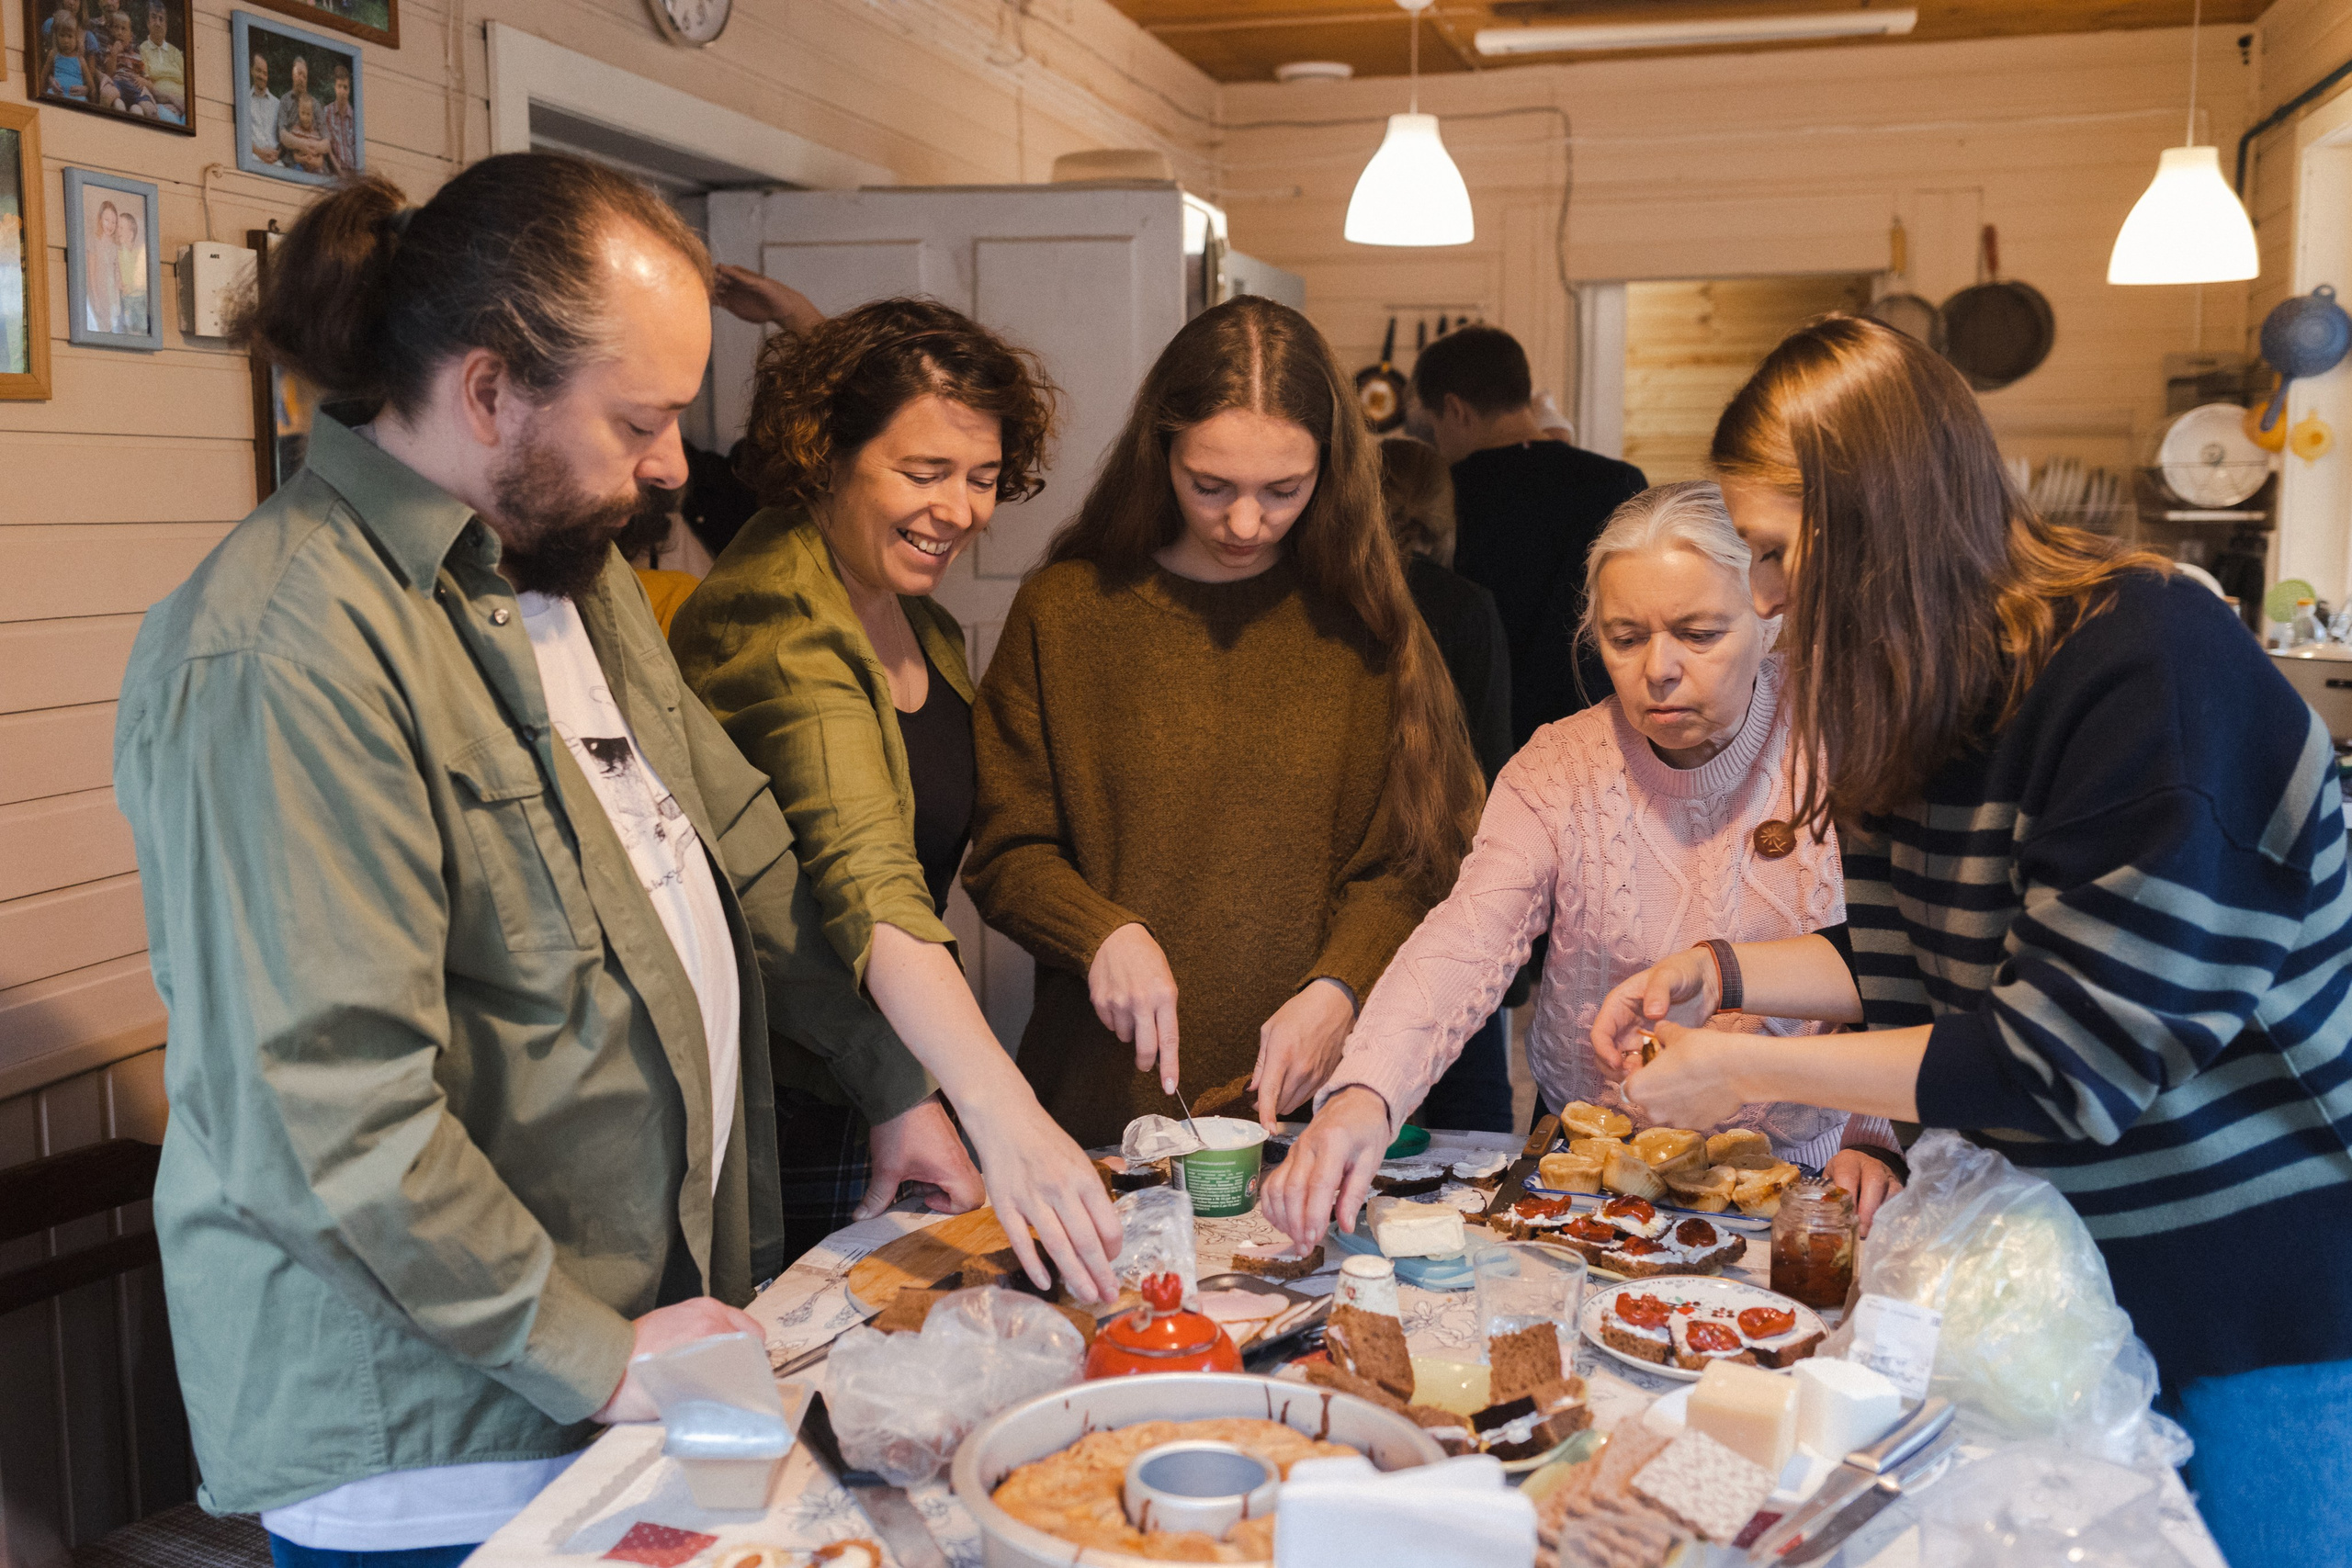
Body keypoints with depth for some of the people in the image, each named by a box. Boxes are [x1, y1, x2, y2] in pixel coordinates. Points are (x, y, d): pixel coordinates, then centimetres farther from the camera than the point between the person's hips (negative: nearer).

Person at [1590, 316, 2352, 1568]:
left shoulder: (2148, 673, -25)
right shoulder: (1944, 687, 2)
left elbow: (2067, 1059, -26)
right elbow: (1920, 960, 11)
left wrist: (1753, 1070, -20)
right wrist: (1724, 974, -3)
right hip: (2087, 1269, 8)